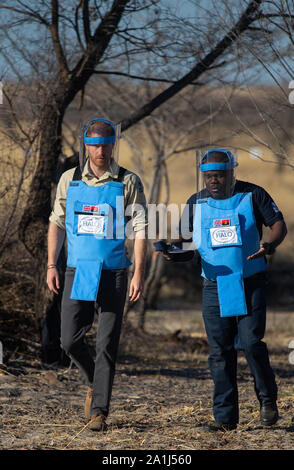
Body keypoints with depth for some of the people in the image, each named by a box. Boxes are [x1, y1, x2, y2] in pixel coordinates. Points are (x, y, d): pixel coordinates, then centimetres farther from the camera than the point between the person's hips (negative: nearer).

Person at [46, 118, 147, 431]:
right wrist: (51, 266, 4)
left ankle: (99, 410, 2)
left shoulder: (128, 182, 0)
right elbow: (57, 224, 12)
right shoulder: (70, 180, 7)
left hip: (112, 273, -2)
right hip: (77, 272, 2)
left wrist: (139, 273, -12)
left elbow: (140, 229, -3)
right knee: (70, 340, 0)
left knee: (107, 344, -3)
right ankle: (94, 383, 28)